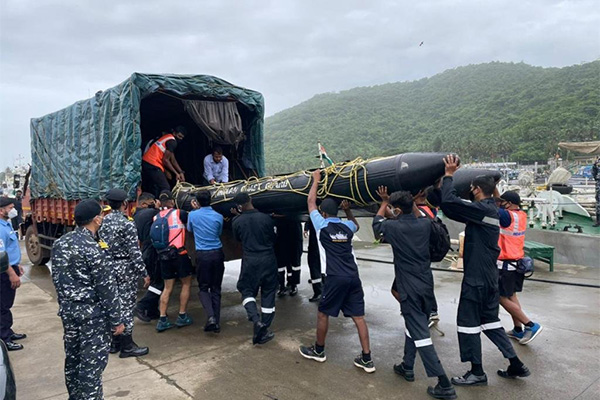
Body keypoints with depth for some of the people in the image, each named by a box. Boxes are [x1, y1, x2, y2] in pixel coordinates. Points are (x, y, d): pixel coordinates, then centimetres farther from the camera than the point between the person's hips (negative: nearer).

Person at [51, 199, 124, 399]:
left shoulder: (59, 243, 3)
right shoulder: (94, 248, -22)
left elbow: (56, 277, 13)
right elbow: (106, 288, -19)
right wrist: (116, 320, -10)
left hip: (67, 309, 8)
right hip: (92, 312, -8)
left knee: (72, 358, 21)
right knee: (92, 362, 3)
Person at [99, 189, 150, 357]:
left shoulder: (103, 221, 6)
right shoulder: (127, 222, -16)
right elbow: (134, 251, -19)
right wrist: (144, 273, -14)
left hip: (108, 266, 8)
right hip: (126, 267, -8)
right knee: (126, 306, 0)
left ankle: (114, 342, 26)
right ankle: (127, 346, 8)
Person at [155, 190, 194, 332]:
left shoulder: (156, 218, 7)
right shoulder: (179, 213, -6)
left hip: (163, 256, 4)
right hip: (179, 254, -4)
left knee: (167, 287, 13)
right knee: (186, 284, 11)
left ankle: (162, 320, 10)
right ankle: (182, 317, 13)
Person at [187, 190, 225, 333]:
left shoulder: (192, 215, -3)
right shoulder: (218, 217, -2)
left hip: (202, 255, -1)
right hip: (217, 253, 1)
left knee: (203, 288, 10)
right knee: (216, 288, 10)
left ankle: (210, 316, -11)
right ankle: (216, 322, 10)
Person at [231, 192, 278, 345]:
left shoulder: (237, 222, -8)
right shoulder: (266, 218, -7)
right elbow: (273, 239, 6)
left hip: (250, 261, -1)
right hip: (268, 260, 1)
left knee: (247, 290, 15)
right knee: (268, 294, 10)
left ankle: (256, 320, -9)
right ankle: (264, 330, 14)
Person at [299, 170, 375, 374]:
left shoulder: (322, 225, -1)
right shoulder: (347, 226, 11)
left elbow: (311, 202, 11)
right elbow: (356, 225, 38)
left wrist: (316, 180, 19)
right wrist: (348, 210, 31)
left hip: (335, 278, -5)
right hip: (353, 277, 5)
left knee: (323, 313, 13)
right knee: (358, 317, 7)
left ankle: (318, 351, 27)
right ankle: (367, 359, 8)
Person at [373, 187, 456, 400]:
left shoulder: (395, 227, -13)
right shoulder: (425, 224, 0)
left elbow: (377, 223, 10)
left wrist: (384, 202, 22)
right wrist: (410, 202, 29)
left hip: (409, 287, -6)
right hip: (426, 285, 7)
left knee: (420, 333, -4)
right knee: (412, 325, 22)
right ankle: (407, 366, 34)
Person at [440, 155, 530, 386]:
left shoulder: (481, 209, -17)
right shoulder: (491, 209, 12)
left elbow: (450, 202, -27)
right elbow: (455, 209, 19)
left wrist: (448, 175, -15)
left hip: (476, 276, -9)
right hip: (489, 275, 9)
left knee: (468, 321, 3)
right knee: (489, 319, 19)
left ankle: (477, 373, 13)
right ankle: (516, 365, 24)